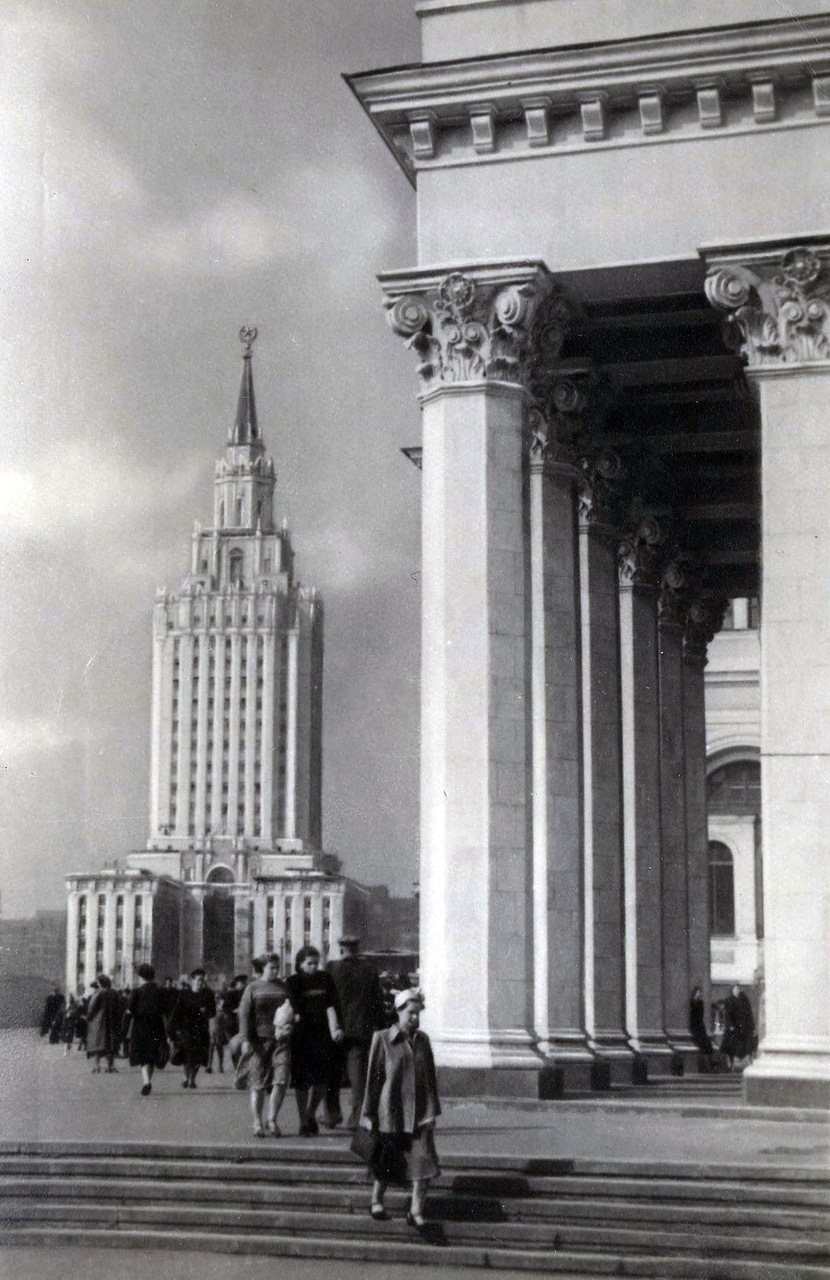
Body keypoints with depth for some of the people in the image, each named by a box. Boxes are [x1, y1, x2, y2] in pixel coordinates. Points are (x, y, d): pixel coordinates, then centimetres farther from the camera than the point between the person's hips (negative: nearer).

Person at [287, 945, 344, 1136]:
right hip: (301, 1035, -2)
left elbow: (330, 1006, -1)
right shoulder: (294, 981, 0)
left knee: (322, 1078, 2)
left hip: (321, 1033, 2)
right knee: (302, 1080, 0)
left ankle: (311, 1114, 26)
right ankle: (304, 1122, 10)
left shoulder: (325, 979, 6)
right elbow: (294, 1009, -6)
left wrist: (334, 1029, -13)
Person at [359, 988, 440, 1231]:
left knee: (424, 1160, -7)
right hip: (391, 1109, -3)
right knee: (388, 1161, 8)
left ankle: (416, 1210, 3)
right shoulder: (383, 1039, -3)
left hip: (419, 1114, 3)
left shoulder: (422, 1040, 8)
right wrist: (368, 1114, -1)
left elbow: (430, 1076, 12)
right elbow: (373, 1078, -1)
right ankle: (376, 1201, 32)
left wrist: (432, 1110, 7)